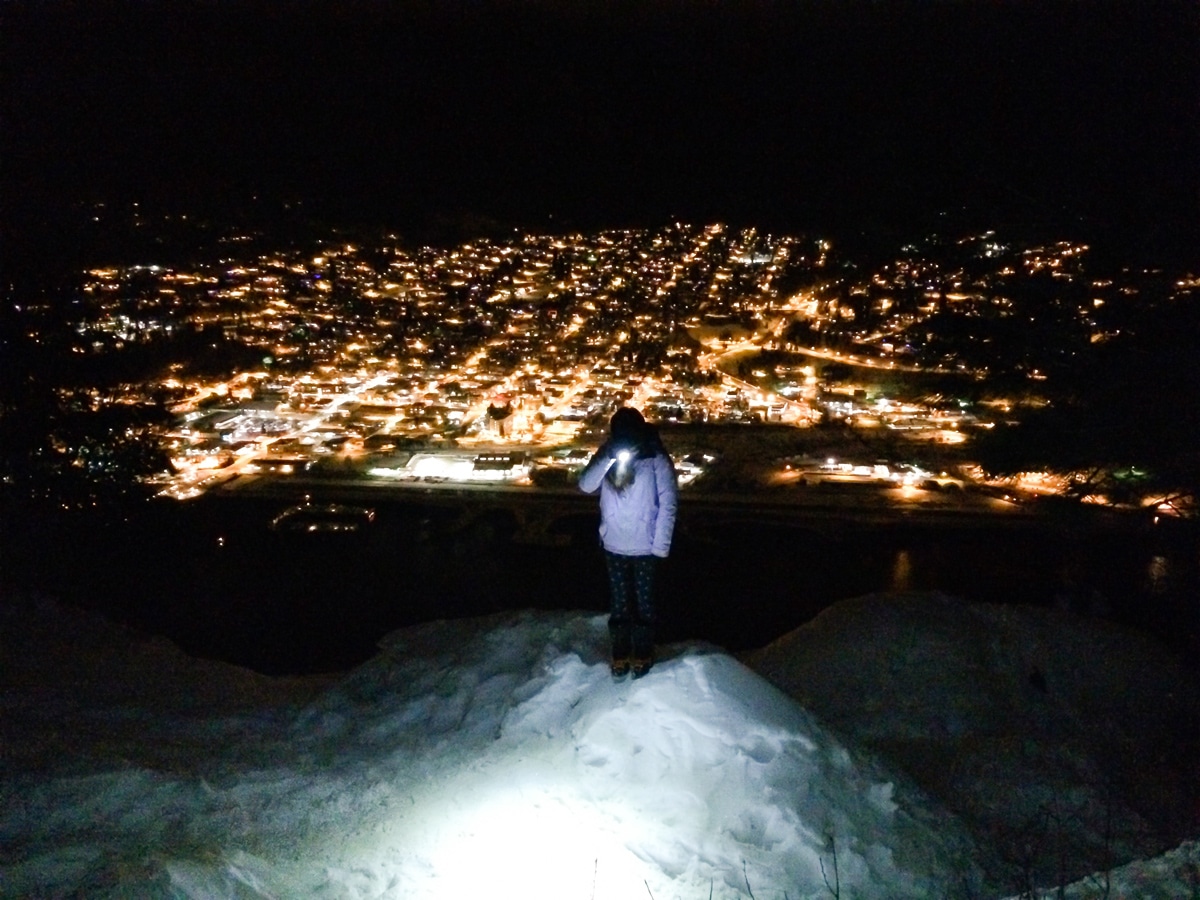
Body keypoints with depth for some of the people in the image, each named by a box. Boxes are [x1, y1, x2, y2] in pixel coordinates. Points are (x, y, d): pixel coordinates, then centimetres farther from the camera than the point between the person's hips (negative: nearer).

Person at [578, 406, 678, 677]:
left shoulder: (656, 458, -15)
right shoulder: (607, 455, -3)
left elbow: (668, 503, -13)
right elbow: (585, 485, -14)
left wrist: (661, 546, -15)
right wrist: (609, 458, -27)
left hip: (645, 548, -3)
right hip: (613, 546, 3)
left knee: (644, 603, 11)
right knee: (619, 604, 14)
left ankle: (643, 655, 26)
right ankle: (620, 654, 28)